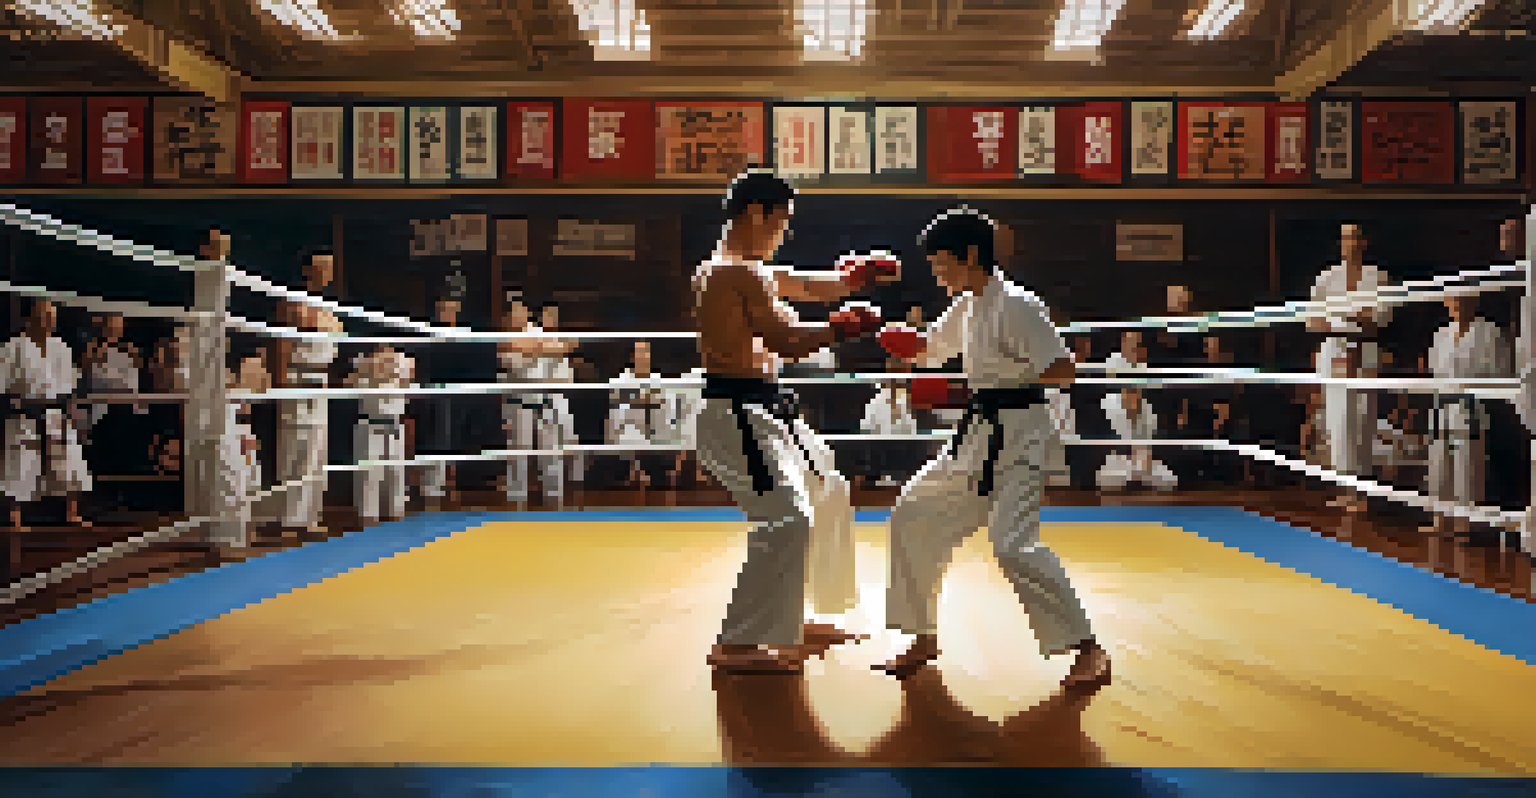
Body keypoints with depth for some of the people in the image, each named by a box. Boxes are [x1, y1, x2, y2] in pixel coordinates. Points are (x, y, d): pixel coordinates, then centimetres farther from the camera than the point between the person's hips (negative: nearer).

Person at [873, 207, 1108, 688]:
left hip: (1021, 434, -10)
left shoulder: (1016, 306, -15)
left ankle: (1088, 649, -9)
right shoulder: (965, 308, 12)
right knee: (912, 519, 10)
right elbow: (926, 352, 24)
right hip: (978, 435, 10)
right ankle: (924, 638, 23)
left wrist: (1009, 379, -22)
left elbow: (1064, 370, -18)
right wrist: (885, 335, 10)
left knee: (1012, 542, -22)